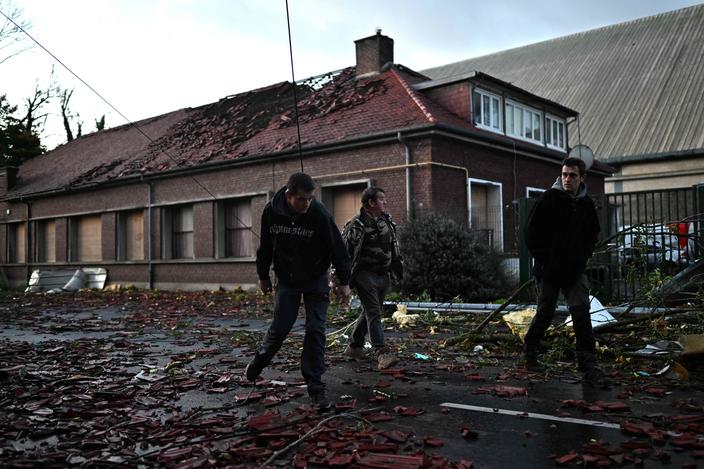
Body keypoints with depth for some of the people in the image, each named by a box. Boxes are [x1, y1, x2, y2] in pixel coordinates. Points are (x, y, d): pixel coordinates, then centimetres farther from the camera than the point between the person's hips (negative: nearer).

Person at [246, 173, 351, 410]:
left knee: (316, 330, -6)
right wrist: (263, 276, 10)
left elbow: (337, 248, -11)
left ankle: (315, 386, 3)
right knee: (280, 327, -2)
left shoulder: (320, 214, -21)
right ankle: (259, 359, 29)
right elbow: (265, 246, 3)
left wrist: (344, 281, -8)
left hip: (316, 279, -1)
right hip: (286, 280, 1)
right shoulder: (271, 212, -13)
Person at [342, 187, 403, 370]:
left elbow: (393, 246, 23)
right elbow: (345, 251, -14)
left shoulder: (386, 220, 11)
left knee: (370, 312, 15)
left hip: (383, 275, 8)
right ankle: (381, 353, -18)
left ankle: (354, 347, 30)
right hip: (366, 274, -8)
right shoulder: (357, 224, -13)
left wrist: (398, 268, 23)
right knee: (373, 313, -14)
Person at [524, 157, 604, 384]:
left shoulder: (586, 204, 6)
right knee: (545, 314, 7)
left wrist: (583, 257, 7)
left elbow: (593, 235, 20)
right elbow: (532, 232, -6)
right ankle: (529, 350, 31)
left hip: (575, 271, 3)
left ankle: (588, 365, -3)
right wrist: (541, 259, -9)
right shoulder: (549, 198, -8)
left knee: (581, 313, -7)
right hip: (548, 269, -3)